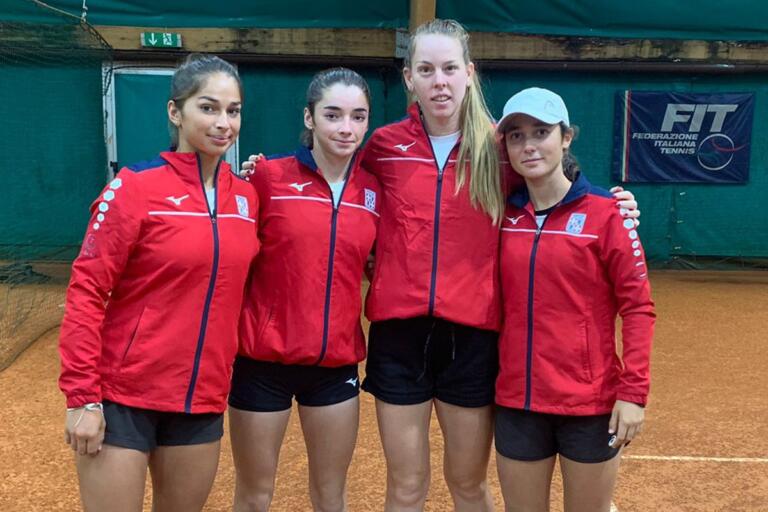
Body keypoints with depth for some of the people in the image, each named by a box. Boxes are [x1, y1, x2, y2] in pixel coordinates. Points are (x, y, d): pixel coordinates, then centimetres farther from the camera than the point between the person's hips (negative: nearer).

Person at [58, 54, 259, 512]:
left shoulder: (247, 196, 4)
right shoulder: (136, 186, -11)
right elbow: (87, 291, -12)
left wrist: (227, 372, 10)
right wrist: (82, 395, -15)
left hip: (203, 399, 5)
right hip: (123, 395, -5)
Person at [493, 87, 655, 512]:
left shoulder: (604, 212, -8)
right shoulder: (506, 215, 4)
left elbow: (637, 306, -8)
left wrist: (633, 391, -13)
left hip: (590, 402, -3)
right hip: (517, 401, 3)